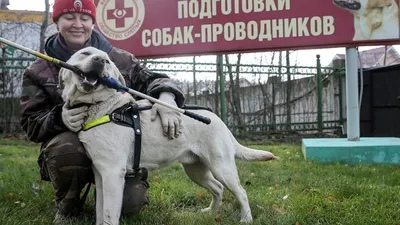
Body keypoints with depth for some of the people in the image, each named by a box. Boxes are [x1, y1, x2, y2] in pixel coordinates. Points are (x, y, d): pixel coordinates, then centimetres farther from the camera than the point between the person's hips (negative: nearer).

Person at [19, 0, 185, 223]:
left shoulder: (118, 59, 2)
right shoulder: (39, 71, 0)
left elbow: (150, 79, 1)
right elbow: (32, 123, -3)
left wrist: (166, 98, -26)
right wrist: (60, 118, -28)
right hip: (70, 142, -2)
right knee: (68, 151, -37)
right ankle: (67, 205, -3)